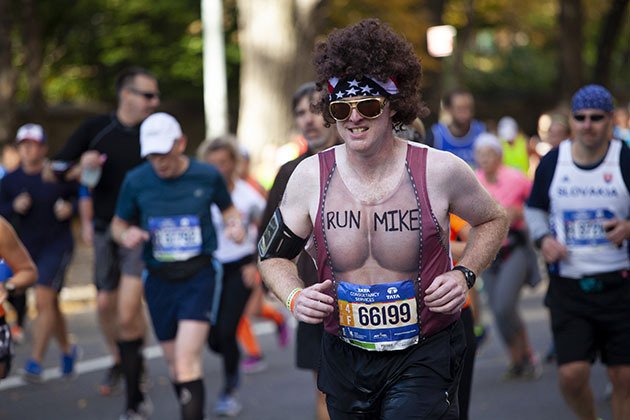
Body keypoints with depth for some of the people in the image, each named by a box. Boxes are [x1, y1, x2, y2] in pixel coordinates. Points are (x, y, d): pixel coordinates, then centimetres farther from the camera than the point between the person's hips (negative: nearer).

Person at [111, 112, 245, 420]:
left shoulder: (207, 176, -3)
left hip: (199, 276, -3)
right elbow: (118, 224, 11)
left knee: (187, 360, -18)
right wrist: (126, 236, -13)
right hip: (159, 279, 3)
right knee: (173, 362, 13)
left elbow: (228, 208, 15)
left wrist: (235, 224, -8)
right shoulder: (136, 181, -2)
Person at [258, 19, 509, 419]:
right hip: (344, 355, 3)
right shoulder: (310, 176, -4)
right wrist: (295, 297, -10)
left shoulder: (440, 170, -9)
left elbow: (493, 220, 10)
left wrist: (464, 274, -6)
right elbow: (274, 254, 10)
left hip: (425, 357, -3)